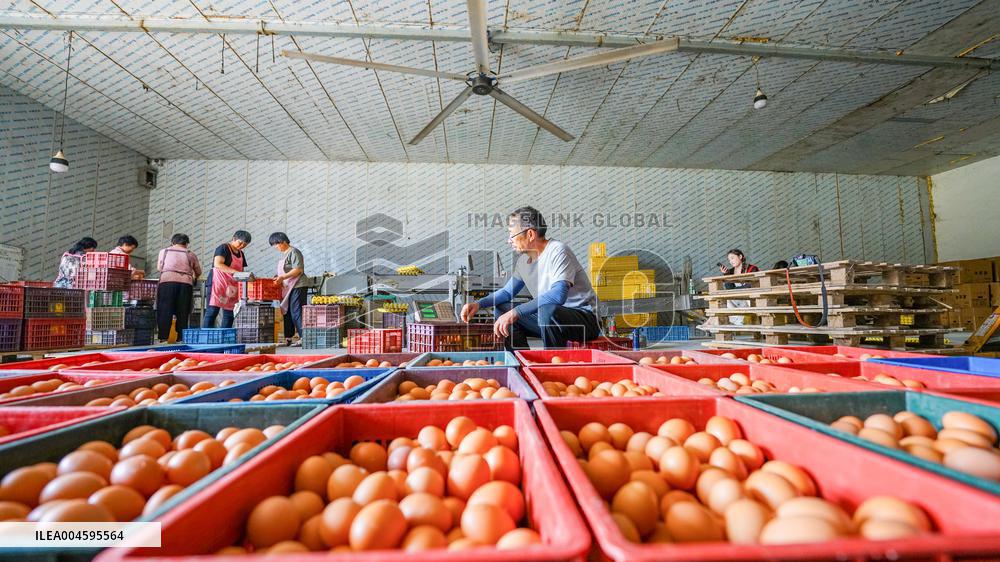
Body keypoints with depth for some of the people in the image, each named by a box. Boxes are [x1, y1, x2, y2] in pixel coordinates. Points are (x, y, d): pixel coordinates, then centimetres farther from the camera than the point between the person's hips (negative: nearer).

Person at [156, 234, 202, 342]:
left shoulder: (164, 251, 17)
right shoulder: (190, 254, 17)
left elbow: (159, 267, 28)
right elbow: (198, 272, 23)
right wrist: (194, 278, 45)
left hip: (167, 281, 0)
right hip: (186, 283, 1)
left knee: (164, 312, -1)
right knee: (183, 313, 3)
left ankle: (163, 338, -8)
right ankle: (181, 339, 2)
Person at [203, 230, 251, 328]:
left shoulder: (241, 254, 19)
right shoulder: (223, 248, -4)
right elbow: (217, 264, -19)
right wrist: (235, 272, -26)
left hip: (232, 286, 8)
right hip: (218, 283, -7)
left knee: (229, 315, 4)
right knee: (212, 311, -10)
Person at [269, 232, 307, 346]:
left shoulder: (293, 252, -9)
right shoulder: (284, 254, 19)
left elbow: (298, 270, -19)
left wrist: (282, 277, -22)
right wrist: (278, 278, 11)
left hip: (297, 287, -10)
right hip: (288, 288, 10)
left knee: (297, 312, -11)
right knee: (287, 312, 12)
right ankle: (288, 339, 20)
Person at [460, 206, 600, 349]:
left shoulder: (558, 251, -19)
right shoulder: (524, 259, 6)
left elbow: (558, 295, -33)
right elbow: (507, 291, 18)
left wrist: (515, 312, -35)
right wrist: (479, 304, 1)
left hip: (584, 317, -7)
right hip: (550, 316, 8)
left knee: (548, 311, -37)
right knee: (501, 310, 3)